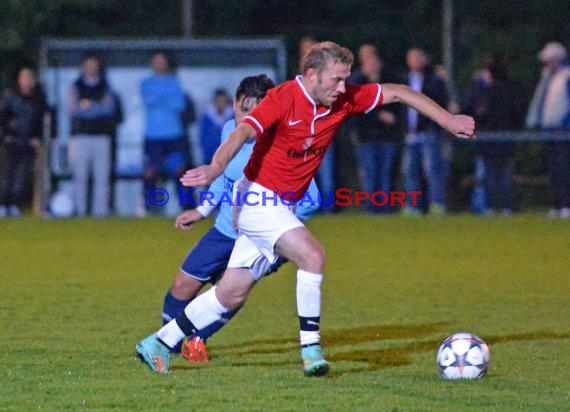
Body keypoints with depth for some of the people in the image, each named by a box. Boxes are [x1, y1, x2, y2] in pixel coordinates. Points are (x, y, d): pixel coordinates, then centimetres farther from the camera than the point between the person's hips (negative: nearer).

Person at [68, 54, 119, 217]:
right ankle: (80, 210, -2)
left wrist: (88, 106, -11)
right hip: (81, 135, -1)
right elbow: (73, 109, -2)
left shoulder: (106, 87, 13)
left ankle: (100, 210, -4)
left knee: (102, 176, -5)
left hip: (101, 136, 1)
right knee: (80, 176, -4)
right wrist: (99, 107, -10)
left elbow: (109, 109, -1)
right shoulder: (76, 87, 11)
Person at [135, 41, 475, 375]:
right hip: (258, 197, -7)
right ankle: (311, 347, -16)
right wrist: (217, 167, -53)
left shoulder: (344, 99, -3)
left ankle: (159, 344, 20)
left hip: (284, 206, 7)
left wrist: (448, 120, -2)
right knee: (312, 255, -24)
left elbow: (398, 93, 3)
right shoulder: (283, 99, -21)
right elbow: (243, 133, -35)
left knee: (232, 294, 9)